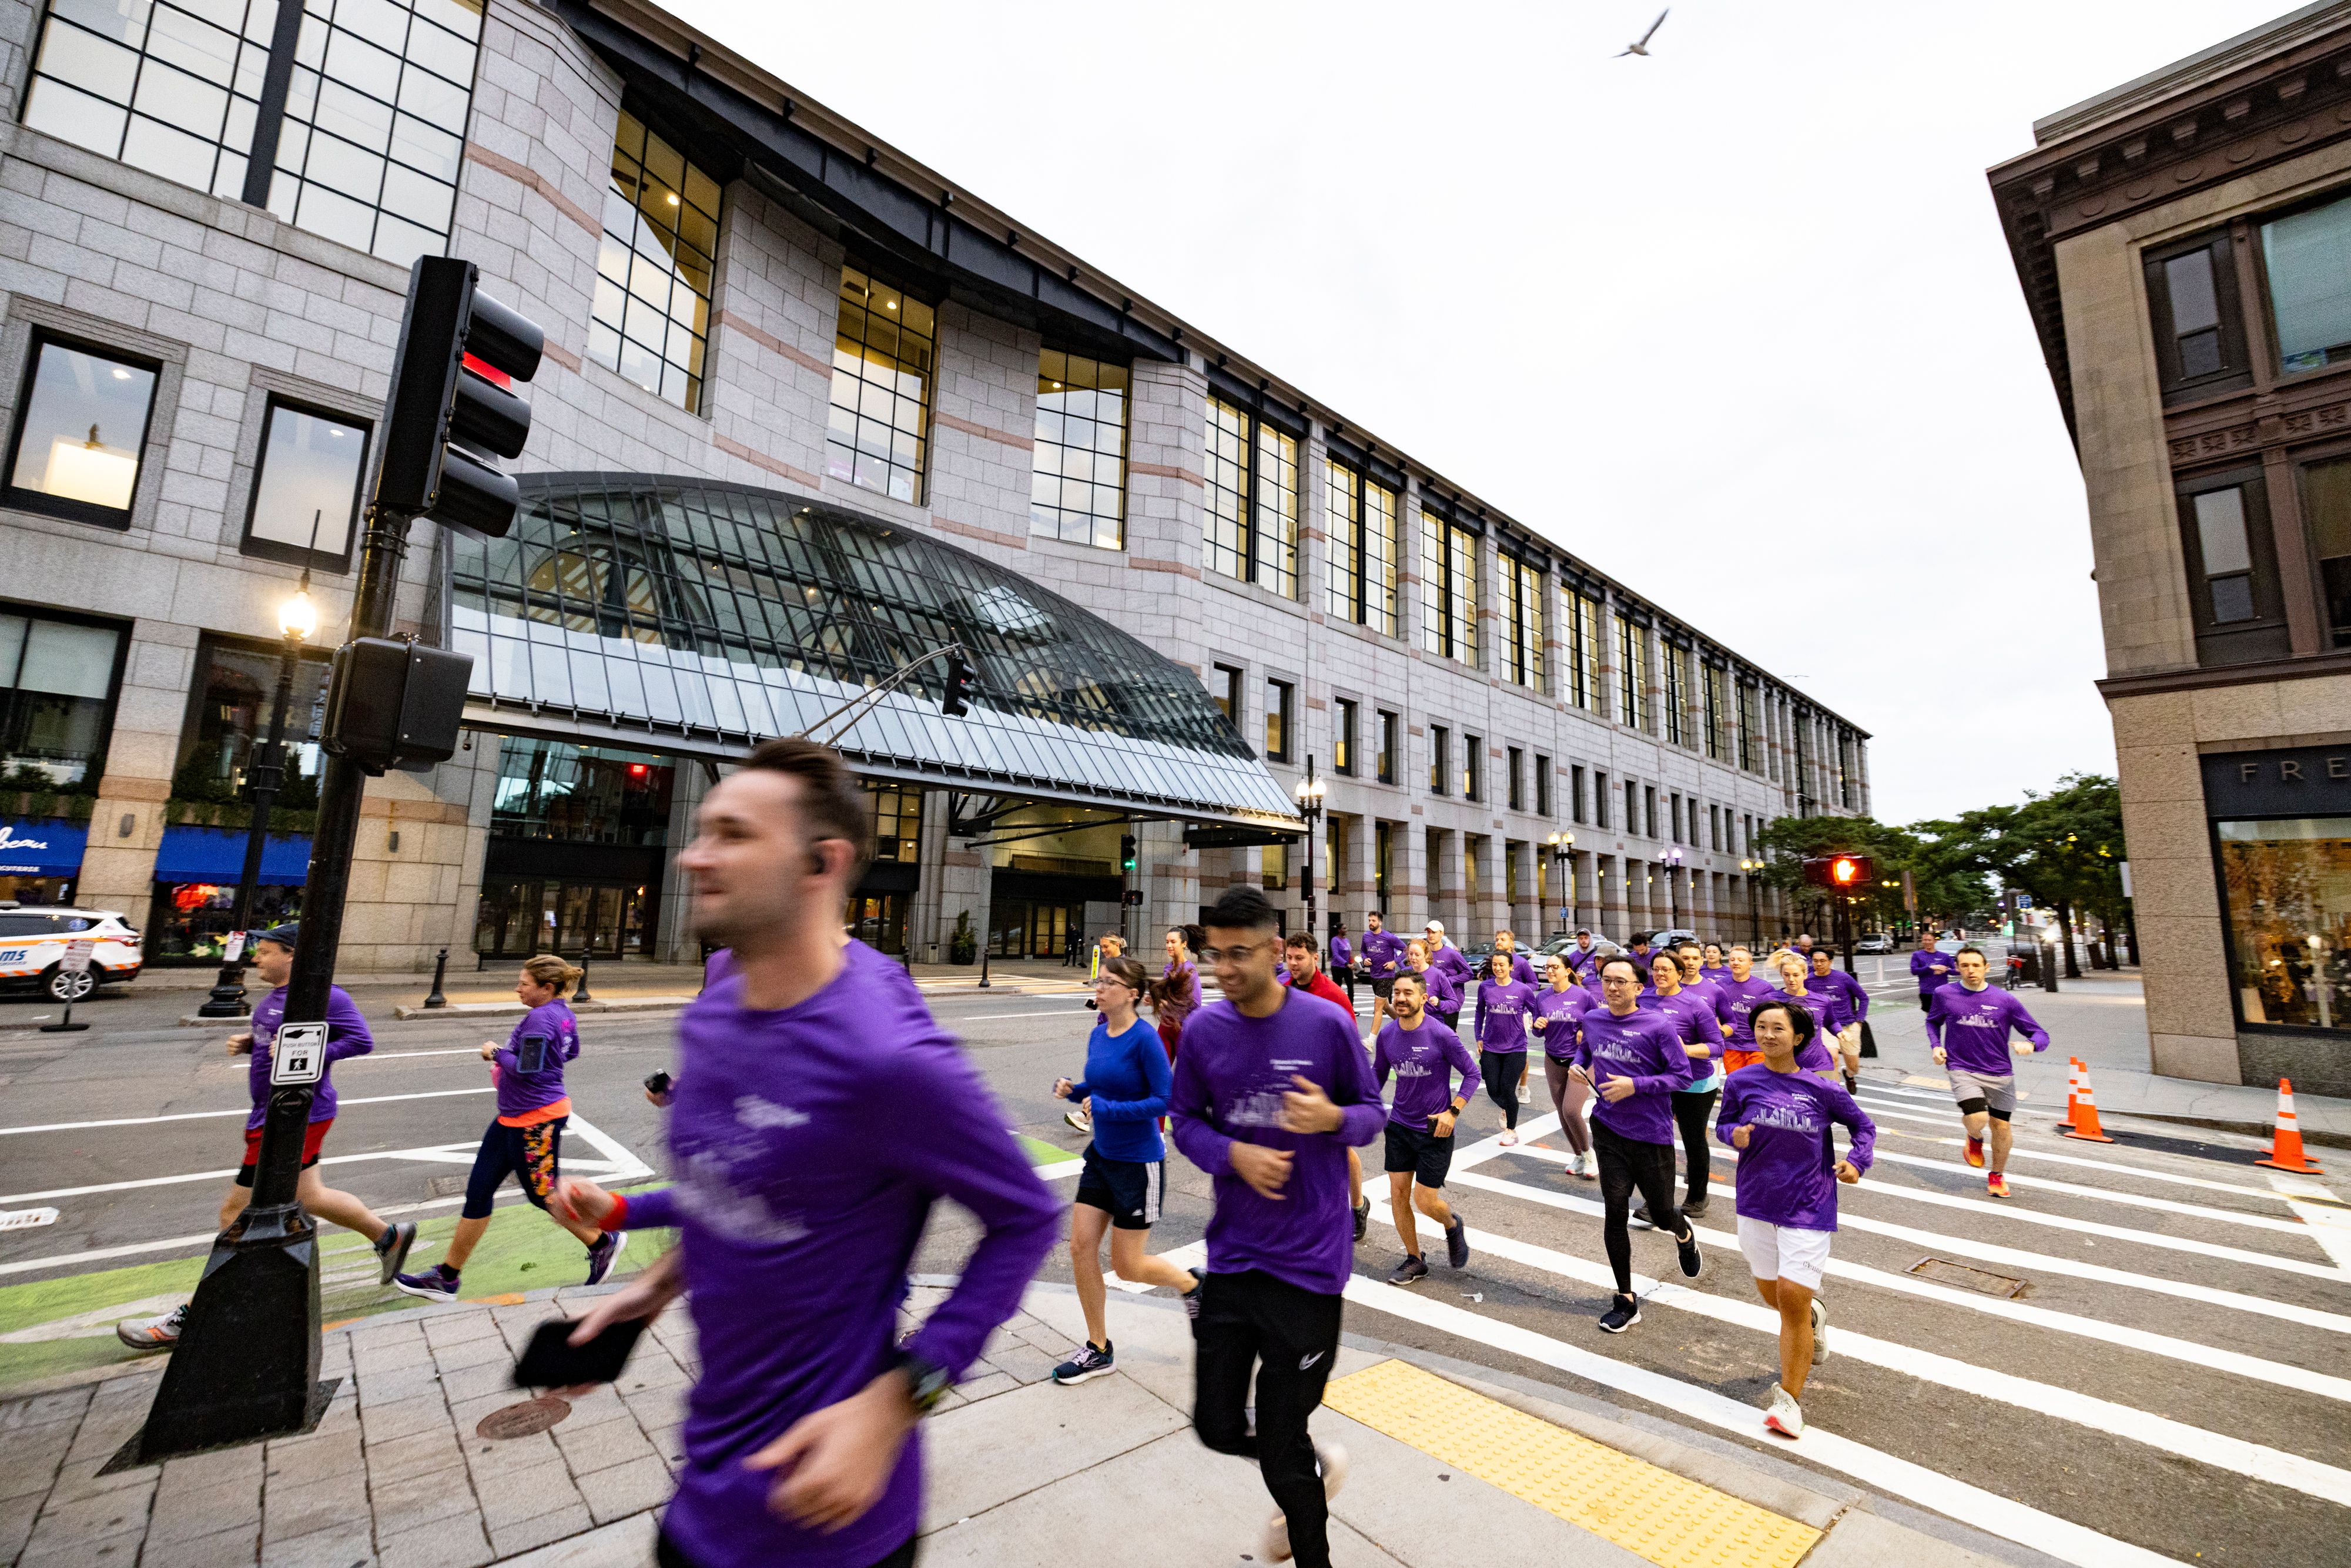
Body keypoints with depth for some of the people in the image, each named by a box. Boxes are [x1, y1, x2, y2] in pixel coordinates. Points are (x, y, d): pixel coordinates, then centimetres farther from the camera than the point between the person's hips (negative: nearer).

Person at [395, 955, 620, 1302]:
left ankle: (603, 1242, 21)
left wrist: (497, 1053, -10)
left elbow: (526, 1070, -26)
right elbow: (571, 1053, 19)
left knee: (543, 1194, 4)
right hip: (513, 1117, 10)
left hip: (535, 1120, -10)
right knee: (478, 1191, 14)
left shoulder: (540, 1019, -22)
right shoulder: (563, 1014, 6)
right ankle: (446, 1277, 25)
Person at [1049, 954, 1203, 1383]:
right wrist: (1072, 1090, -7)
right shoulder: (1098, 1036, 1)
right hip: (1101, 1156, 7)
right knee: (1081, 1247, 6)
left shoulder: (1145, 1038, -21)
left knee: (1127, 1265, 4)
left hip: (1139, 1163, -7)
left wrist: (1107, 1109, -24)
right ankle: (1098, 1350, 25)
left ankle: (1192, 1284, 33)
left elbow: (1165, 1099, -22)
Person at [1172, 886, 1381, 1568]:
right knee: (1217, 1425, 13)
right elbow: (1185, 1121, 4)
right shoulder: (1203, 1030, -6)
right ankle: (1314, 1465, 45)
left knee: (1282, 1449, 6)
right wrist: (1233, 1155, -15)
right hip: (1232, 1256, 4)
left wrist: (1334, 1118, -25)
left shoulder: (1326, 1024, -12)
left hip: (1308, 1261, -3)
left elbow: (1372, 1113, -2)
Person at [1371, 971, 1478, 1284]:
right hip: (1399, 1126, 4)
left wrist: (1453, 1112, -14)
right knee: (1398, 1196, 5)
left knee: (1424, 1201, -1)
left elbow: (1472, 1072, -8)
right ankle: (1414, 1261, 26)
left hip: (1435, 1129, -4)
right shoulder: (1387, 1034, -4)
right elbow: (1378, 1072, 11)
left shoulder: (1441, 1035, -18)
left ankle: (1453, 1225, 34)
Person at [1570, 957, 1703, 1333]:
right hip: (1608, 1129, 3)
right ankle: (1626, 1301, 15)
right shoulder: (1592, 1020, 1)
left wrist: (1634, 1085, -20)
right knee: (1615, 1213, 0)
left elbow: (1682, 1075, -11)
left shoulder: (1658, 1026, -13)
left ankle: (1685, 1235, 53)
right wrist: (1578, 1065, 0)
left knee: (1662, 1214, 13)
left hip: (1652, 1134, -3)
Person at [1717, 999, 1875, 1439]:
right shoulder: (1741, 1082, -6)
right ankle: (1814, 1316, 53)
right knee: (1771, 1294, 16)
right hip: (1756, 1204, 3)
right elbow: (1723, 1124, 5)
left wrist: (1856, 1162, -10)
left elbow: (1864, 1126, 7)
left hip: (1808, 1208, -3)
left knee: (1793, 1298, -7)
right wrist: (1734, 1135, -17)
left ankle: (1789, 1399, 10)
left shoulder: (1822, 1089, -9)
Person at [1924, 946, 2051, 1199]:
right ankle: (1975, 1138, 18)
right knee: (1978, 1120, -20)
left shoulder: (2005, 1000, -5)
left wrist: (2030, 1045, -23)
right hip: (1963, 1071, -1)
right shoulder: (1944, 994, -3)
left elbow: (2040, 1034, 0)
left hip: (2000, 1074, 2)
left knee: (2001, 1127, 8)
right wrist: (1936, 1046, -1)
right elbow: (1933, 1021, 16)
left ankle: (1997, 1176, 33)